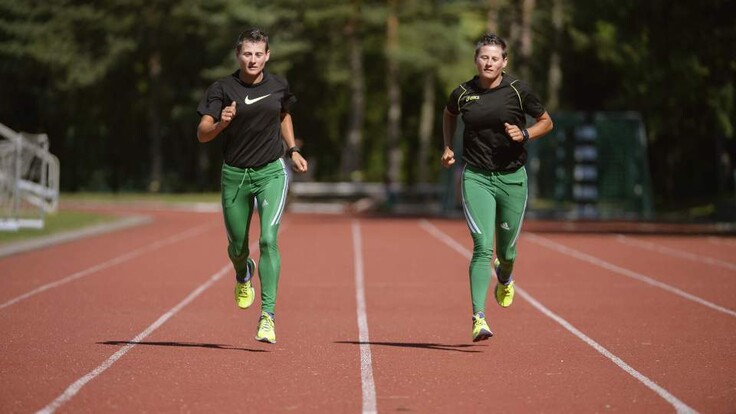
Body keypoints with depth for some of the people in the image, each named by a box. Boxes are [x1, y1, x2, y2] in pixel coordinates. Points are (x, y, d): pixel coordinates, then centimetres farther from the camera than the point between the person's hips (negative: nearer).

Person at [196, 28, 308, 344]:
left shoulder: (278, 86, 0)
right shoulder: (222, 89, -8)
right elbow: (201, 135, -12)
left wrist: (292, 151, 13)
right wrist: (221, 122, -32)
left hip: (272, 173, 0)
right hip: (235, 175, 0)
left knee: (268, 239, -18)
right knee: (238, 246, 12)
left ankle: (268, 315, -19)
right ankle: (244, 274, 51)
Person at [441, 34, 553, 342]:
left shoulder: (518, 91, -5)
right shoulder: (462, 93, -1)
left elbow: (546, 122, 7)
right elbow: (449, 116, 22)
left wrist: (524, 134, -11)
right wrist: (447, 147, 10)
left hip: (512, 177, 1)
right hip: (476, 177, -1)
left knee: (506, 251, 11)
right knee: (483, 248, -16)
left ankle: (504, 278, 49)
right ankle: (479, 318, -18)